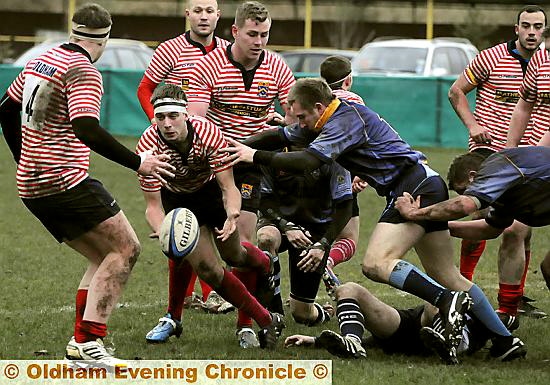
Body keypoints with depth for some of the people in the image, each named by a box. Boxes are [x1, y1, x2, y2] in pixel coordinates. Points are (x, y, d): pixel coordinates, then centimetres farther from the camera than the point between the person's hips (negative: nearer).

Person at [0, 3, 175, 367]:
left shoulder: (40, 61, 15)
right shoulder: (83, 72, -12)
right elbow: (86, 130, -25)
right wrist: (138, 162, -21)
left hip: (31, 184, 9)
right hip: (66, 183, -9)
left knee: (105, 259, 14)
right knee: (126, 249, -8)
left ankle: (80, 344, 4)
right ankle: (88, 341, -18)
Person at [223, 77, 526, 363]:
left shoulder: (346, 119, -14)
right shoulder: (338, 117, 16)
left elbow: (311, 160, -27)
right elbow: (288, 135, 24)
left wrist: (256, 156, -23)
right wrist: (240, 147, 10)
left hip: (415, 187, -11)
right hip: (427, 186, 11)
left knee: (375, 264, -23)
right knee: (447, 277, 13)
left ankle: (448, 301, -32)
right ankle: (505, 340, 15)